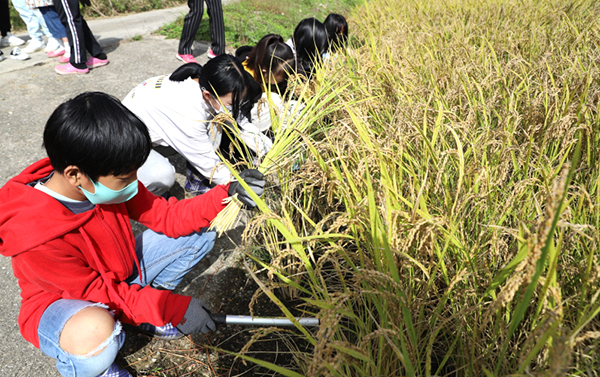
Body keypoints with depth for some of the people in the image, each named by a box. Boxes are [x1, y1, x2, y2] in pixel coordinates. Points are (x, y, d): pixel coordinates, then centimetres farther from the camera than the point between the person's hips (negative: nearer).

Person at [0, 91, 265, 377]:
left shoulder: (107, 182, -17)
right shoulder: (38, 239, -35)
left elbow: (165, 217, -10)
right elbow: (97, 294, -26)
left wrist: (226, 195, -20)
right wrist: (174, 308, -25)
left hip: (117, 274, 6)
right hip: (62, 301, -6)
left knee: (198, 232, -5)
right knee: (95, 333, -44)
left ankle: (146, 309, 8)